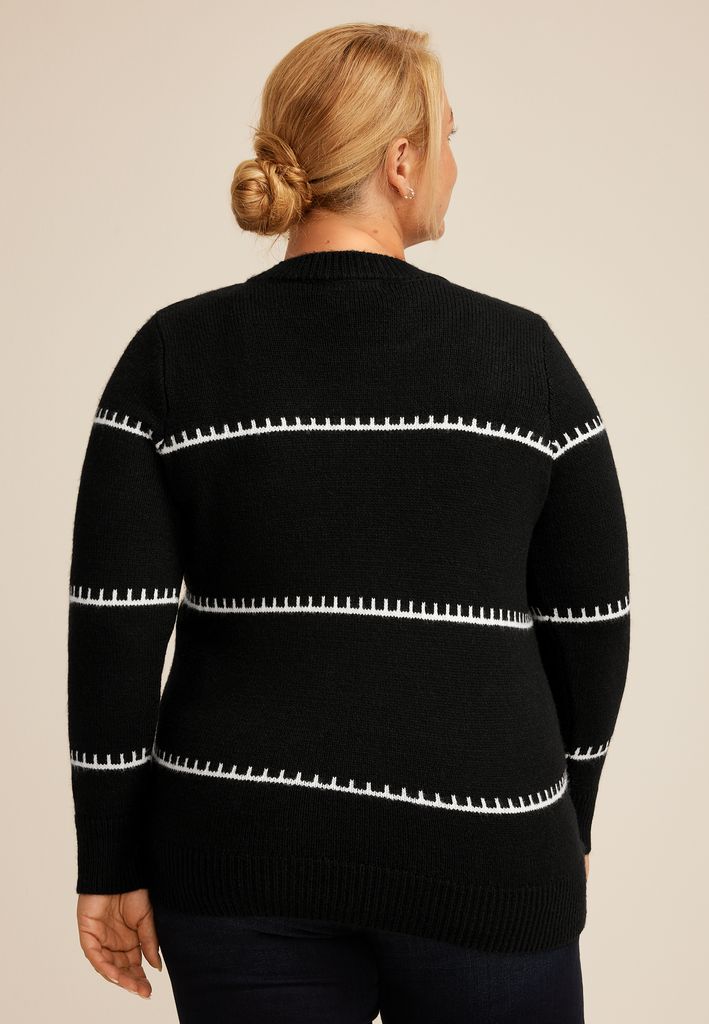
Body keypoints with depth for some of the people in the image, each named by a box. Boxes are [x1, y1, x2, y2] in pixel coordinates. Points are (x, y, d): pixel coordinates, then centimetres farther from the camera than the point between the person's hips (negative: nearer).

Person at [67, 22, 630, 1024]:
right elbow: (590, 626, 2)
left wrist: (112, 864, 4)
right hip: (478, 860, -1)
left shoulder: (173, 356, -3)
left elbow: (114, 631, -5)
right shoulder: (522, 353, -4)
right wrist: (564, 820, 16)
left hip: (240, 855, 1)